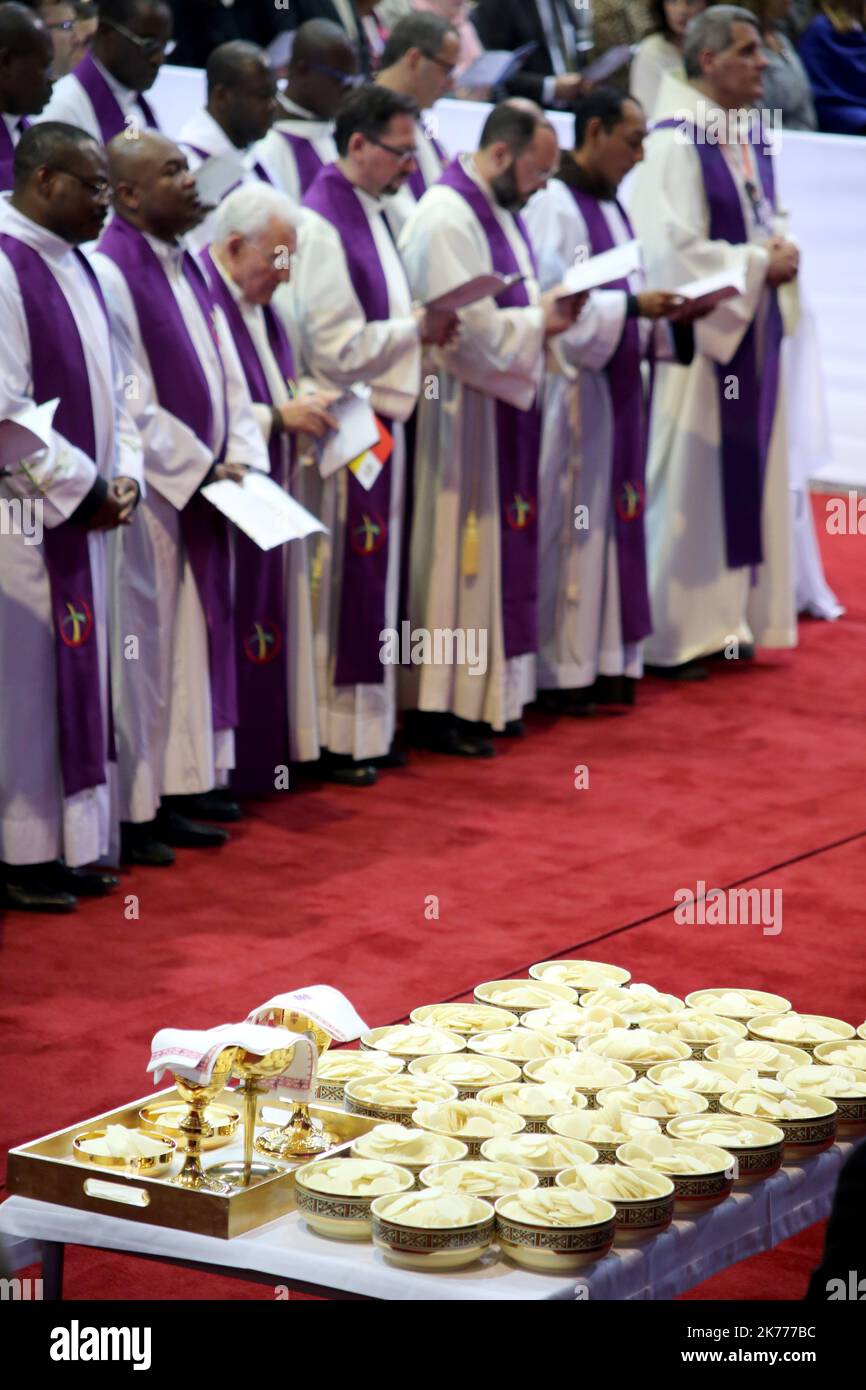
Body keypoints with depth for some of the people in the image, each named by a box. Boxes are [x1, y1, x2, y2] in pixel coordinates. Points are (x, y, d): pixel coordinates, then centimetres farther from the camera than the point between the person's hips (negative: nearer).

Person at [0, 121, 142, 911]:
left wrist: (122, 476, 3)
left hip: (82, 512, 8)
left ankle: (70, 842, 19)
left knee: (77, 678, 12)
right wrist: (79, 488, -15)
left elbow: (109, 386, 17)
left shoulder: (74, 266, 12)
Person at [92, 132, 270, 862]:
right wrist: (199, 466, -16)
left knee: (194, 637, 12)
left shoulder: (188, 265, 12)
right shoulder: (111, 271, -15)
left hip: (204, 488, 8)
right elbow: (129, 400, -19)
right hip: (150, 493, -8)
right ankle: (132, 811, 5)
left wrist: (240, 456, 0)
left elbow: (226, 371, 14)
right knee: (142, 650, -2)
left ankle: (184, 786, 21)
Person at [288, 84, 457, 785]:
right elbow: (336, 346, -20)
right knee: (342, 582, -3)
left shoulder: (368, 214, 13)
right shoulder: (323, 225, -17)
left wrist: (422, 327, 4)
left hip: (378, 423, 10)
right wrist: (417, 328, -14)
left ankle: (367, 727, 20)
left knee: (372, 580, 13)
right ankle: (331, 737, 4)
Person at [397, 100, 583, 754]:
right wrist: (539, 321, -14)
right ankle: (439, 707, 2)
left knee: (500, 548, 13)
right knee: (456, 551, -5)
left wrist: (547, 312, 4)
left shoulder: (499, 210, 14)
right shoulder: (445, 219, -18)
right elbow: (462, 327, -24)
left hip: (504, 404, 10)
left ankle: (490, 696, 20)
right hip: (461, 410, -10)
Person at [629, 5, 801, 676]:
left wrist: (781, 250, 1)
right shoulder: (676, 144, -15)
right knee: (689, 489, -3)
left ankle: (730, 619, 21)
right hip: (696, 336, -9)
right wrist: (759, 264, -16)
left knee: (748, 476, 11)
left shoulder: (749, 141, 12)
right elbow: (674, 250, -21)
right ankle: (675, 637, 6)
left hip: (750, 332, 9)